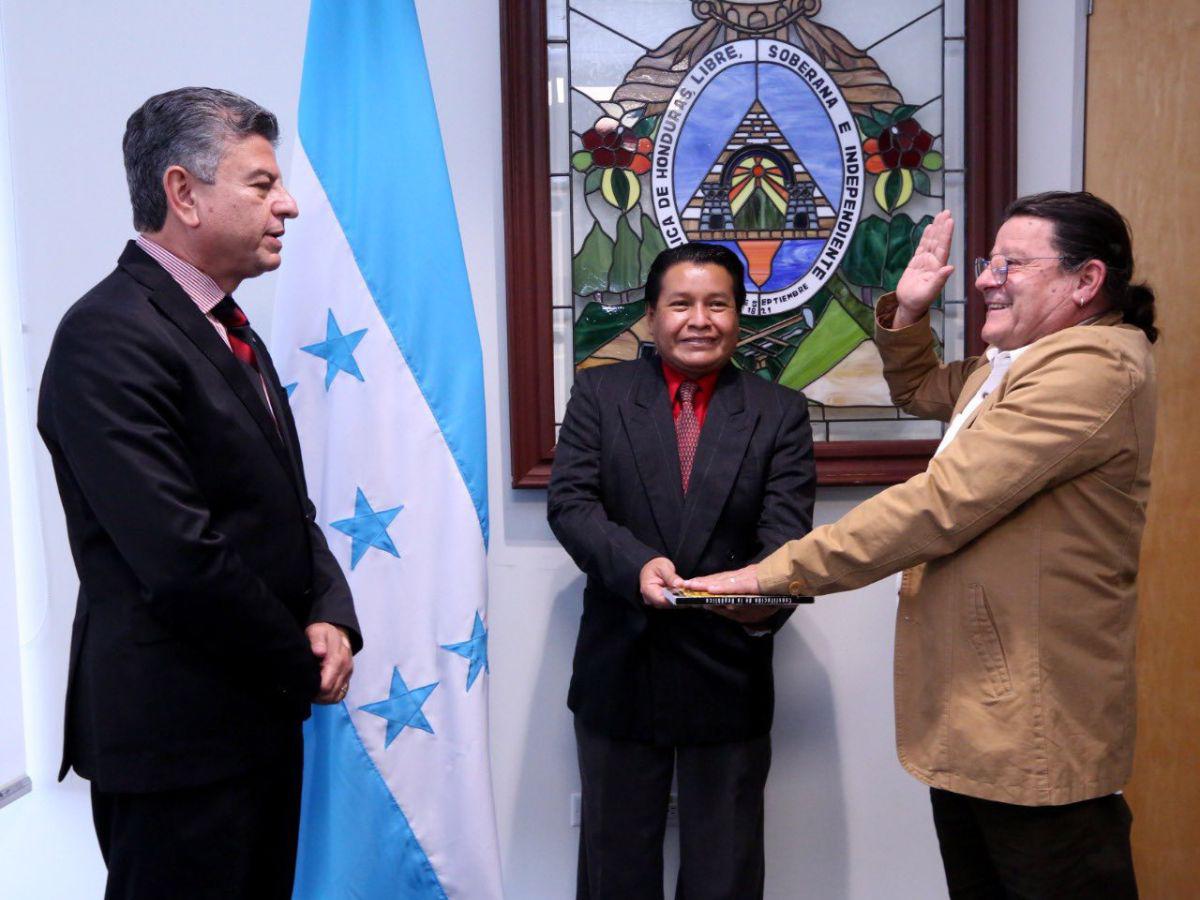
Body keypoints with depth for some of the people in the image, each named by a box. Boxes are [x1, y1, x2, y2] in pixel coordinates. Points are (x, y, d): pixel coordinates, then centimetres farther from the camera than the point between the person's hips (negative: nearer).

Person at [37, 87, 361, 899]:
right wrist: (305, 665, -11)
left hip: (262, 712, 9)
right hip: (177, 735, -9)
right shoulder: (109, 338, -19)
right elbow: (180, 559, -24)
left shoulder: (230, 330, 11)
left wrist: (332, 618, -5)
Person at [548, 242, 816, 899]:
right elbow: (570, 501, -8)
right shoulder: (599, 393, 2)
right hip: (618, 672, 1)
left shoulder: (780, 413, 1)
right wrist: (635, 564, -28)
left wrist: (770, 598, -31)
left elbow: (786, 528, -9)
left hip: (728, 678, 0)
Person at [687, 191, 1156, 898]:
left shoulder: (1093, 368, -20)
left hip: (1035, 735, -10)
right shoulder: (1012, 366, 13)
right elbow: (918, 392, 31)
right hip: (971, 716, 10)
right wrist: (909, 313, 11)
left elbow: (939, 505, -26)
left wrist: (776, 572, -22)